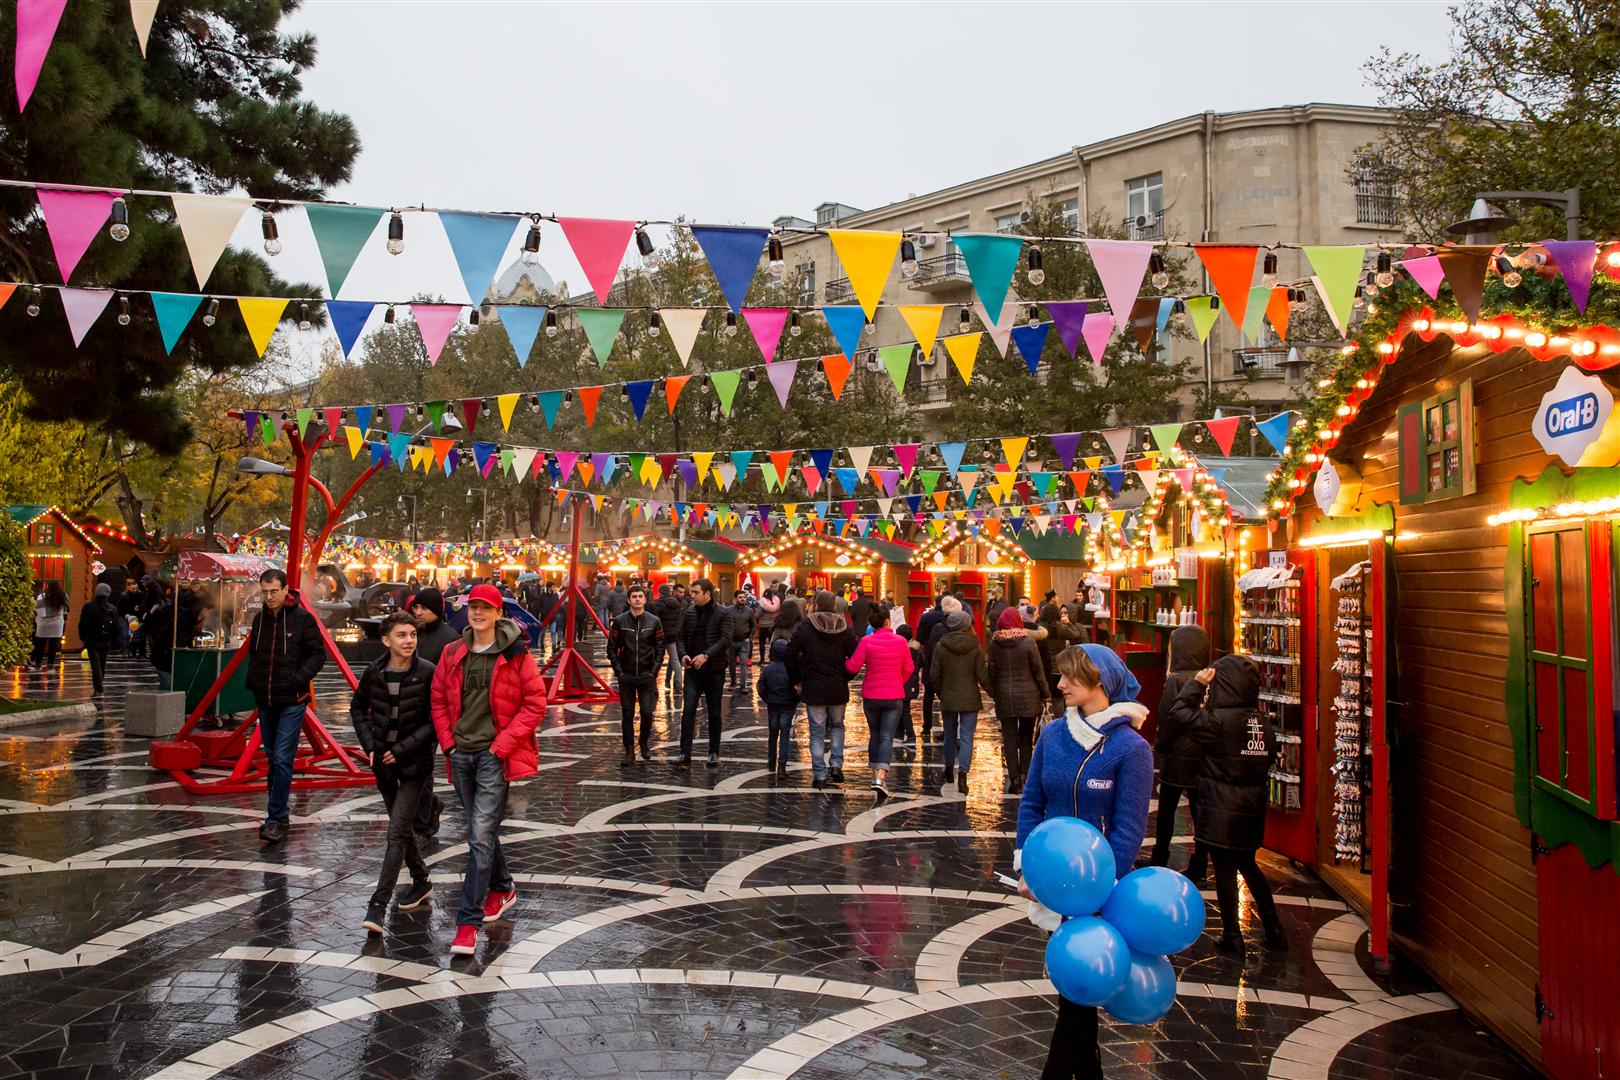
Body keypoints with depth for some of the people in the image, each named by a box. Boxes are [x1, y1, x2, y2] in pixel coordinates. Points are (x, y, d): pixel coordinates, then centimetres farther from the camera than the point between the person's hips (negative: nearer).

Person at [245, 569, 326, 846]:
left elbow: (318, 654, -6)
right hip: (265, 701, 6)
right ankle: (278, 816, 23)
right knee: (272, 759, 13)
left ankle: (275, 818, -7)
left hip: (292, 701, -6)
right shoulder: (260, 618, 10)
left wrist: (299, 678, -18)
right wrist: (251, 679, 7)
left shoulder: (302, 618, -7)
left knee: (282, 759, -11)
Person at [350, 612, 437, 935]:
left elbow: (435, 721, -12)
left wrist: (402, 750, -15)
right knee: (403, 828, 17)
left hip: (414, 763, -5)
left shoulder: (427, 673, -13)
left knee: (397, 832, -10)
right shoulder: (374, 672, -2)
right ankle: (421, 882, 35)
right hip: (383, 762, 5)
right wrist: (369, 744, 1)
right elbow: (358, 708, 13)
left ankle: (378, 904, -8)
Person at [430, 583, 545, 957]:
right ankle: (502, 888, 40)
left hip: (495, 755, -5)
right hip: (461, 754, 5)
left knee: (481, 835, -12)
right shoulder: (453, 654, 6)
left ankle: (469, 920, -8)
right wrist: (448, 741, 4)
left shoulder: (515, 654, -7)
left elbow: (535, 702, -6)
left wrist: (503, 743, -11)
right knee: (481, 831, 18)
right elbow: (439, 700, 15)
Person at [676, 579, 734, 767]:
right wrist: (683, 654, -7)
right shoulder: (689, 612, 7)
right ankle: (685, 753, -8)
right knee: (688, 709, -8)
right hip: (693, 669, 3)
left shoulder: (723, 613, -6)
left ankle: (714, 753, 18)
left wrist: (706, 655, -24)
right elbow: (682, 636, 13)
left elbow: (725, 639, -15)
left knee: (714, 713, 7)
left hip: (714, 669, -3)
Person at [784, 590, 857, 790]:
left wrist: (797, 680, 6)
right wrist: (844, 678, 11)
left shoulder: (805, 627, -6)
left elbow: (790, 657, -6)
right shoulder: (845, 629, 1)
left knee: (817, 731, 5)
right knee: (837, 726, 22)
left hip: (814, 688, -2)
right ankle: (836, 764, 9)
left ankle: (819, 775, 5)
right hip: (838, 689, 2)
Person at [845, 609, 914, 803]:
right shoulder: (901, 641, -5)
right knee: (887, 737, -2)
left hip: (871, 695, 1)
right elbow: (908, 669, 4)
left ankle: (876, 772, 27)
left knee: (875, 735, 18)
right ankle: (880, 777, -18)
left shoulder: (866, 641, -9)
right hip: (894, 696, -1)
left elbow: (852, 667, -9)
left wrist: (845, 661, 13)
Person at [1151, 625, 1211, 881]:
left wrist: (1157, 749, -2)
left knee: (1166, 811, 11)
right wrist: (1207, 745, 13)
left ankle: (1159, 860, 19)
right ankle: (1198, 866, 14)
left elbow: (1169, 721, -15)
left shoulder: (1176, 680, -16)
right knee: (1199, 812, 9)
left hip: (1178, 755, -4)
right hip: (1204, 756, 5)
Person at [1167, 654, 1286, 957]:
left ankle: (1232, 937, 12)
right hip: (1253, 807, 7)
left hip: (1221, 810, -7)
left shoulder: (1219, 720, -20)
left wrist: (1196, 683, -7)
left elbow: (1179, 713, -14)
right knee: (1248, 864, 22)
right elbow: (1267, 760, 11)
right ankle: (1274, 929, 24)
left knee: (1225, 870, 5)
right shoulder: (1262, 721, 1)